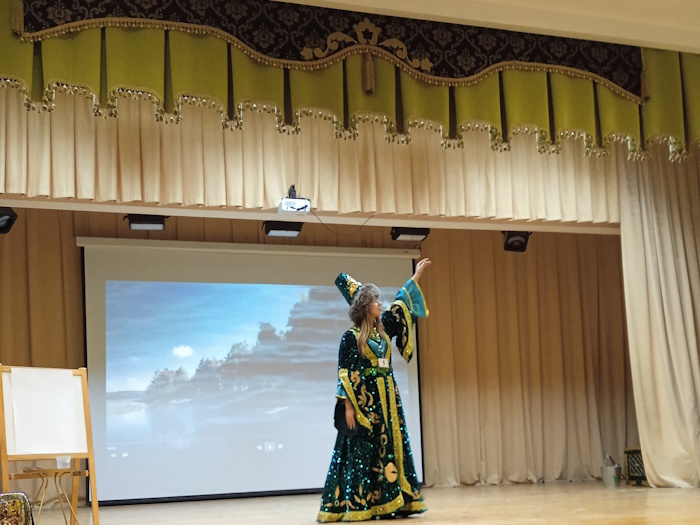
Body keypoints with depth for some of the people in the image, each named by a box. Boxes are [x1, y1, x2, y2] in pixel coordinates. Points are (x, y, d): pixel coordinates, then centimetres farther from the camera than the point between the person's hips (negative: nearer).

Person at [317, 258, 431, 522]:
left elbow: (401, 304, 20)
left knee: (391, 449, 5)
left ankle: (387, 503, 9)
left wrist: (416, 276, 20)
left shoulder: (383, 328, 10)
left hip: (387, 399, 7)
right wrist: (348, 406, -15)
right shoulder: (351, 336, -9)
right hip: (364, 401, -7)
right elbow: (344, 373, -11)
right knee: (362, 454, -5)